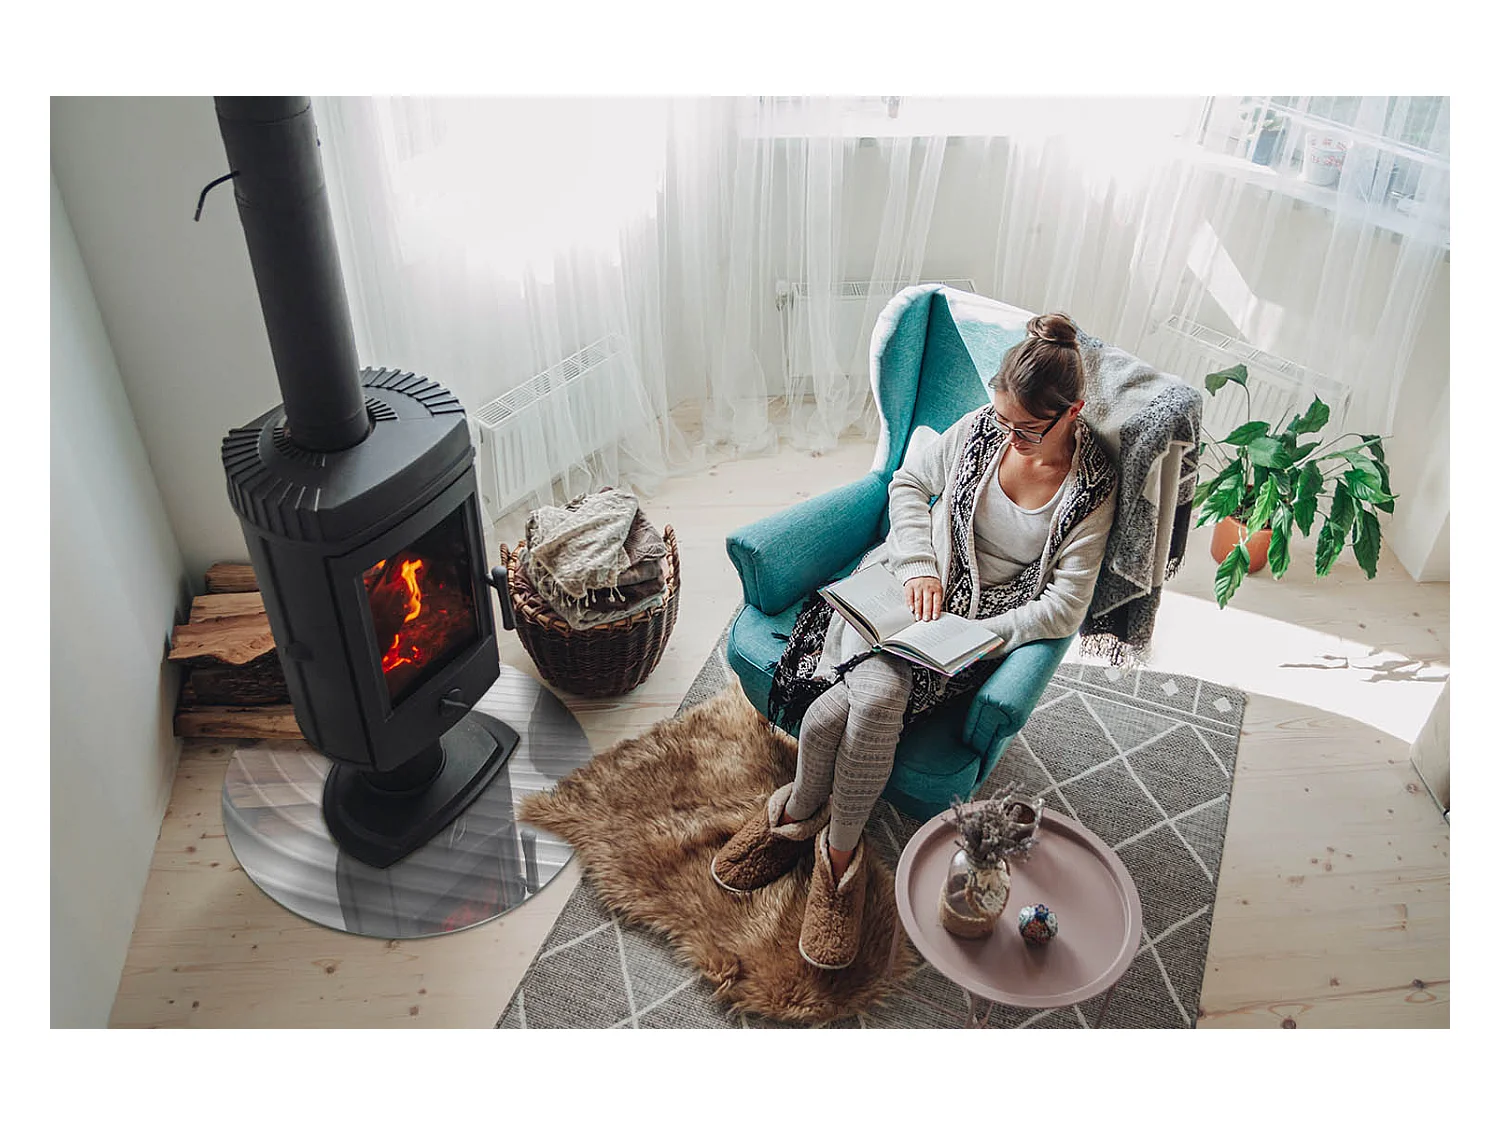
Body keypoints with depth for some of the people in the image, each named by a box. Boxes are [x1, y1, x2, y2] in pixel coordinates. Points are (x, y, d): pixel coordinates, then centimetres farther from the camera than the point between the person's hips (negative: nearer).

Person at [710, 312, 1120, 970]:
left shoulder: (1094, 488, -9)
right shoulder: (982, 427, -2)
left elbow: (1064, 608, -11)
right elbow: (908, 483, 9)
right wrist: (919, 567, -7)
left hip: (984, 623, -2)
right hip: (913, 585, 2)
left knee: (871, 701, -29)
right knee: (874, 692, -29)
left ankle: (838, 850, -3)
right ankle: (804, 811, -1)